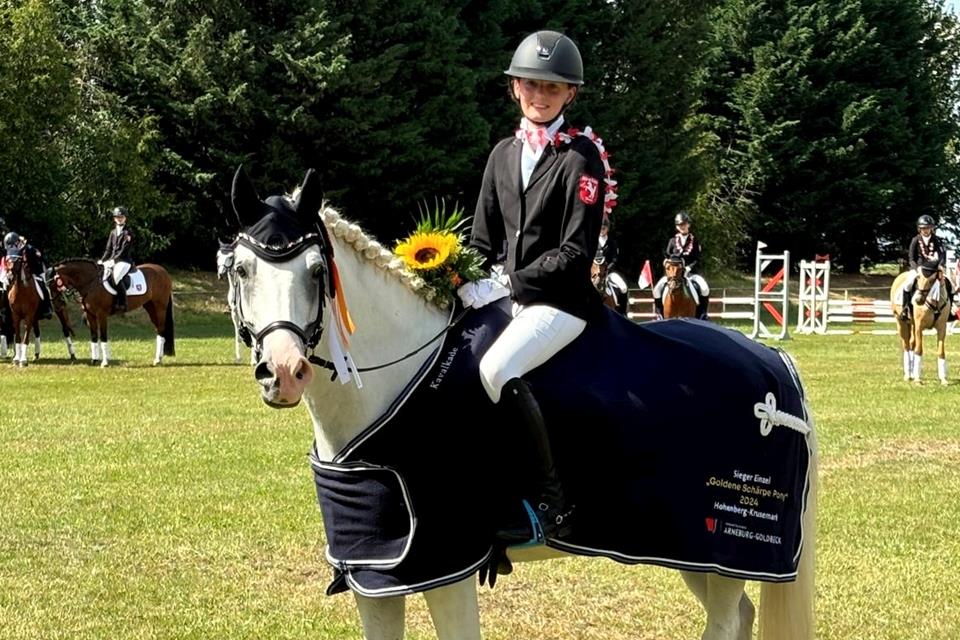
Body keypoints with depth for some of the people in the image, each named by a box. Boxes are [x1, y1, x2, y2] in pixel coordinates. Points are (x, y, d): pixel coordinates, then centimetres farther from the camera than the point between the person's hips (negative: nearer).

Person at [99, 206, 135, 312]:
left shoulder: (128, 232, -2)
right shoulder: (113, 232, 18)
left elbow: (125, 249, -10)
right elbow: (109, 248, 18)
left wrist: (114, 259, -18)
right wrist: (103, 260, 5)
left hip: (124, 261, -8)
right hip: (112, 260, 8)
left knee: (115, 277, -33)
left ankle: (122, 304, -29)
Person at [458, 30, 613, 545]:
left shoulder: (580, 159, -7)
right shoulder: (504, 154, 13)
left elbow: (575, 252, -14)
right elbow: (484, 239, 15)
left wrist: (506, 284, -19)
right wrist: (465, 282, -4)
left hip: (561, 300, -8)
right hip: (510, 297, 8)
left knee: (497, 368, -31)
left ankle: (552, 505, -25)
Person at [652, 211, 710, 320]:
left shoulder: (694, 240, 5)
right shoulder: (672, 240, 8)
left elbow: (697, 260, 0)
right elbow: (667, 256, 7)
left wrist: (689, 268, -16)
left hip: (691, 272, -1)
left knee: (704, 289, -27)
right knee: (657, 289, -20)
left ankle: (702, 314, -10)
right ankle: (660, 314, -4)